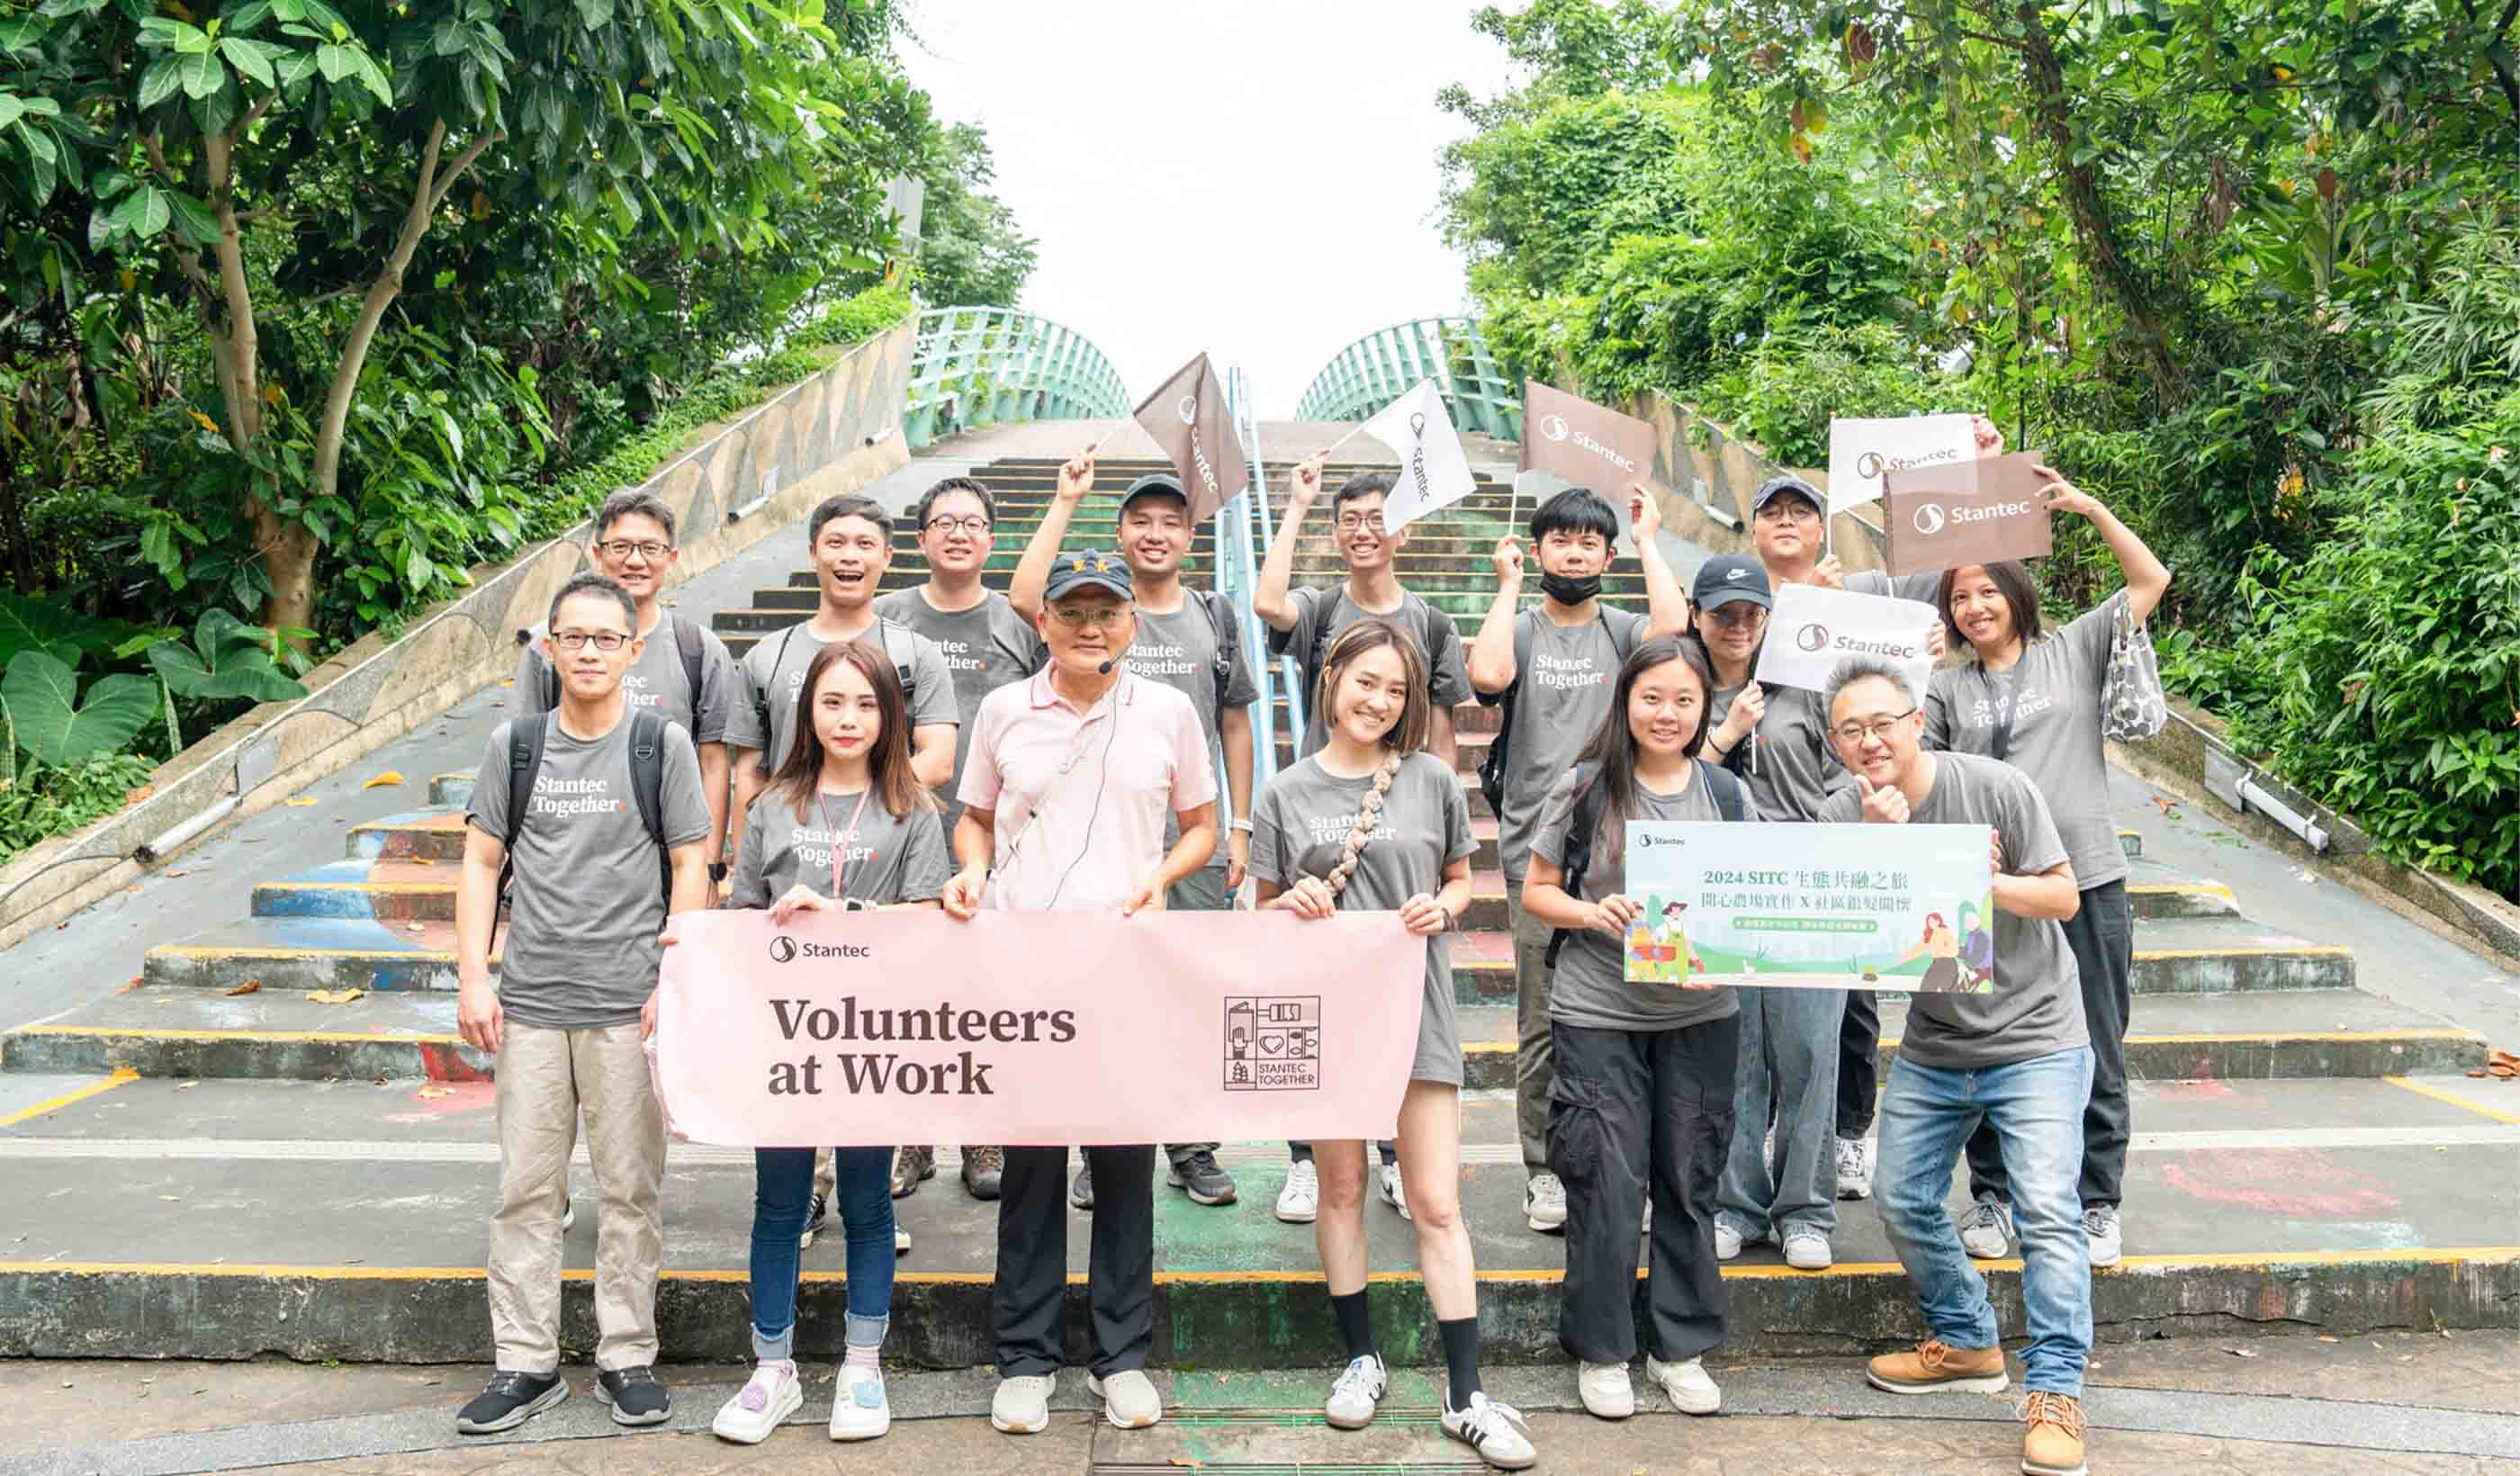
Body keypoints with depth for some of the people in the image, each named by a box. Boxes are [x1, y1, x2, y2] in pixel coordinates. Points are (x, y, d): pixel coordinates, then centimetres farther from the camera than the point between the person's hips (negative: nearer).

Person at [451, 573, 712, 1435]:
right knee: (526, 1189, 7)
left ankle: (626, 1357, 17)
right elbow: (481, 863, 9)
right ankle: (527, 1364, 18)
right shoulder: (516, 743, 7)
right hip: (529, 1004, 2)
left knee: (631, 1187, 5)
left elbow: (690, 866, 1)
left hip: (629, 1006, -2)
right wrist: (472, 978, 1)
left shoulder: (662, 743, 1)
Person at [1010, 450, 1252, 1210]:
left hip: (1197, 840, 2)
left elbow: (1235, 724, 13)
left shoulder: (1215, 615, 10)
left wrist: (1240, 827, 7)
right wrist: (1066, 500, -15)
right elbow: (1024, 599, -20)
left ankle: (1191, 1149, 19)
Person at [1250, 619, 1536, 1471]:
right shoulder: (1287, 793, 3)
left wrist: (1441, 907, -10)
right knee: (1341, 1188, 11)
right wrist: (1295, 902, -13)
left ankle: (1466, 1398, 5)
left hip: (1414, 1004, -1)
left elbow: (1461, 881, 12)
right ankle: (1361, 1359, 28)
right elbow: (1263, 908, 8)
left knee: (1436, 1205, -1)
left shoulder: (1432, 780, 2)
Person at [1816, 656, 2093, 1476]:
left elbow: (2064, 896, -12)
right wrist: (1885, 842, -30)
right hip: (1930, 1048, 5)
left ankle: (2054, 1393, -4)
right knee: (1905, 1206, 11)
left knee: (2046, 1211, -13)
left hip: (2034, 1040, -4)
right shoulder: (1843, 818, -6)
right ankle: (1966, 1345, 32)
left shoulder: (1997, 788, -14)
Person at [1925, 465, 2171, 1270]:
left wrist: (2088, 506, 0)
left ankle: (2097, 1203, 17)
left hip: (2086, 879, -1)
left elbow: (2151, 580, 4)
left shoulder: (2074, 652, 7)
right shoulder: (1946, 689, 11)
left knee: (2093, 1054, 5)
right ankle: (1992, 1196, 20)